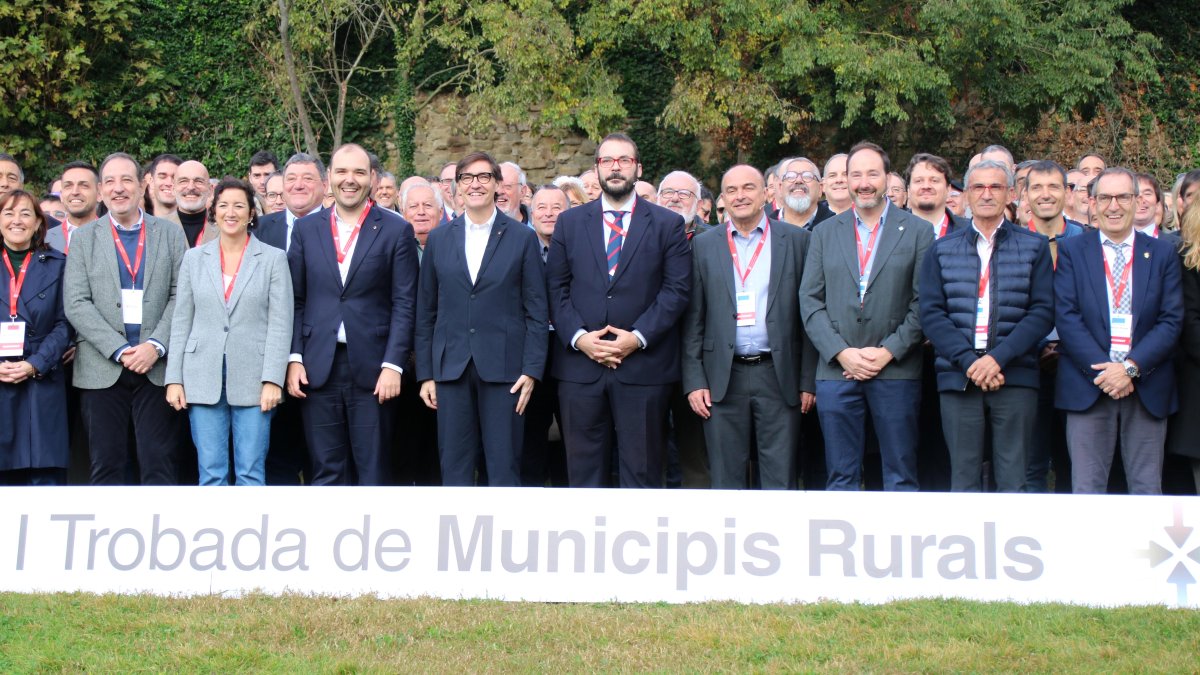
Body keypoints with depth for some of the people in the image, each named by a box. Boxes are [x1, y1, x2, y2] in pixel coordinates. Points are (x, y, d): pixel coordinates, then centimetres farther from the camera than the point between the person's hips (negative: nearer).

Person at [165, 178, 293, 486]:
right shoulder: (194, 258, 10)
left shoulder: (273, 258, 3)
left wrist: (272, 380, -10)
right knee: (211, 473, 3)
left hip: (252, 379, -2)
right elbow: (181, 322, 9)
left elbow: (280, 324, -1)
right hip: (203, 379, 2)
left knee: (251, 472, 0)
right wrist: (174, 379, 3)